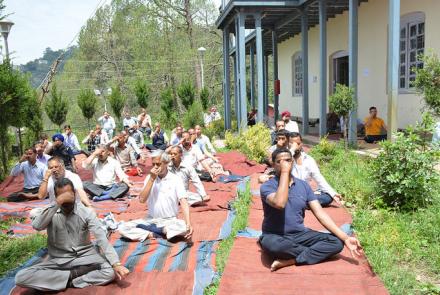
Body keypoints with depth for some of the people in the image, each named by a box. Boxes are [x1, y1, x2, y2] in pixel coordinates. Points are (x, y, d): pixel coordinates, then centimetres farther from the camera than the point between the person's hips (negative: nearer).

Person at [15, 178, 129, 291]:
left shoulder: (86, 212, -6)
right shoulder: (51, 212, -3)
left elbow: (102, 239, -15)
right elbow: (37, 225, -26)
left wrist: (116, 263, -27)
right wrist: (57, 203, -32)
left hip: (84, 257, -1)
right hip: (58, 260, 1)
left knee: (110, 271, -29)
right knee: (21, 277, -23)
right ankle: (75, 274, -17)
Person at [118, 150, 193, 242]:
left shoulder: (176, 179, -6)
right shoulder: (149, 178, 3)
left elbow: (183, 202, -16)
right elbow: (142, 199, -8)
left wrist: (188, 224, -31)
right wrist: (152, 179, -14)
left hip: (170, 221, -3)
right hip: (151, 220, 4)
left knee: (184, 228, -36)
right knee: (122, 228, -19)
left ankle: (153, 233, -19)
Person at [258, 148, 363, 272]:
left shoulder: (303, 185, 5)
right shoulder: (267, 186, -9)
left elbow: (319, 213, 0)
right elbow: (279, 203, -31)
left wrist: (345, 238, -10)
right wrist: (284, 172, -24)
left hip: (300, 235, 5)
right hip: (275, 237, -4)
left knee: (336, 242, -14)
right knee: (270, 243, -40)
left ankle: (289, 261, -25)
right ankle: (315, 253, -16)